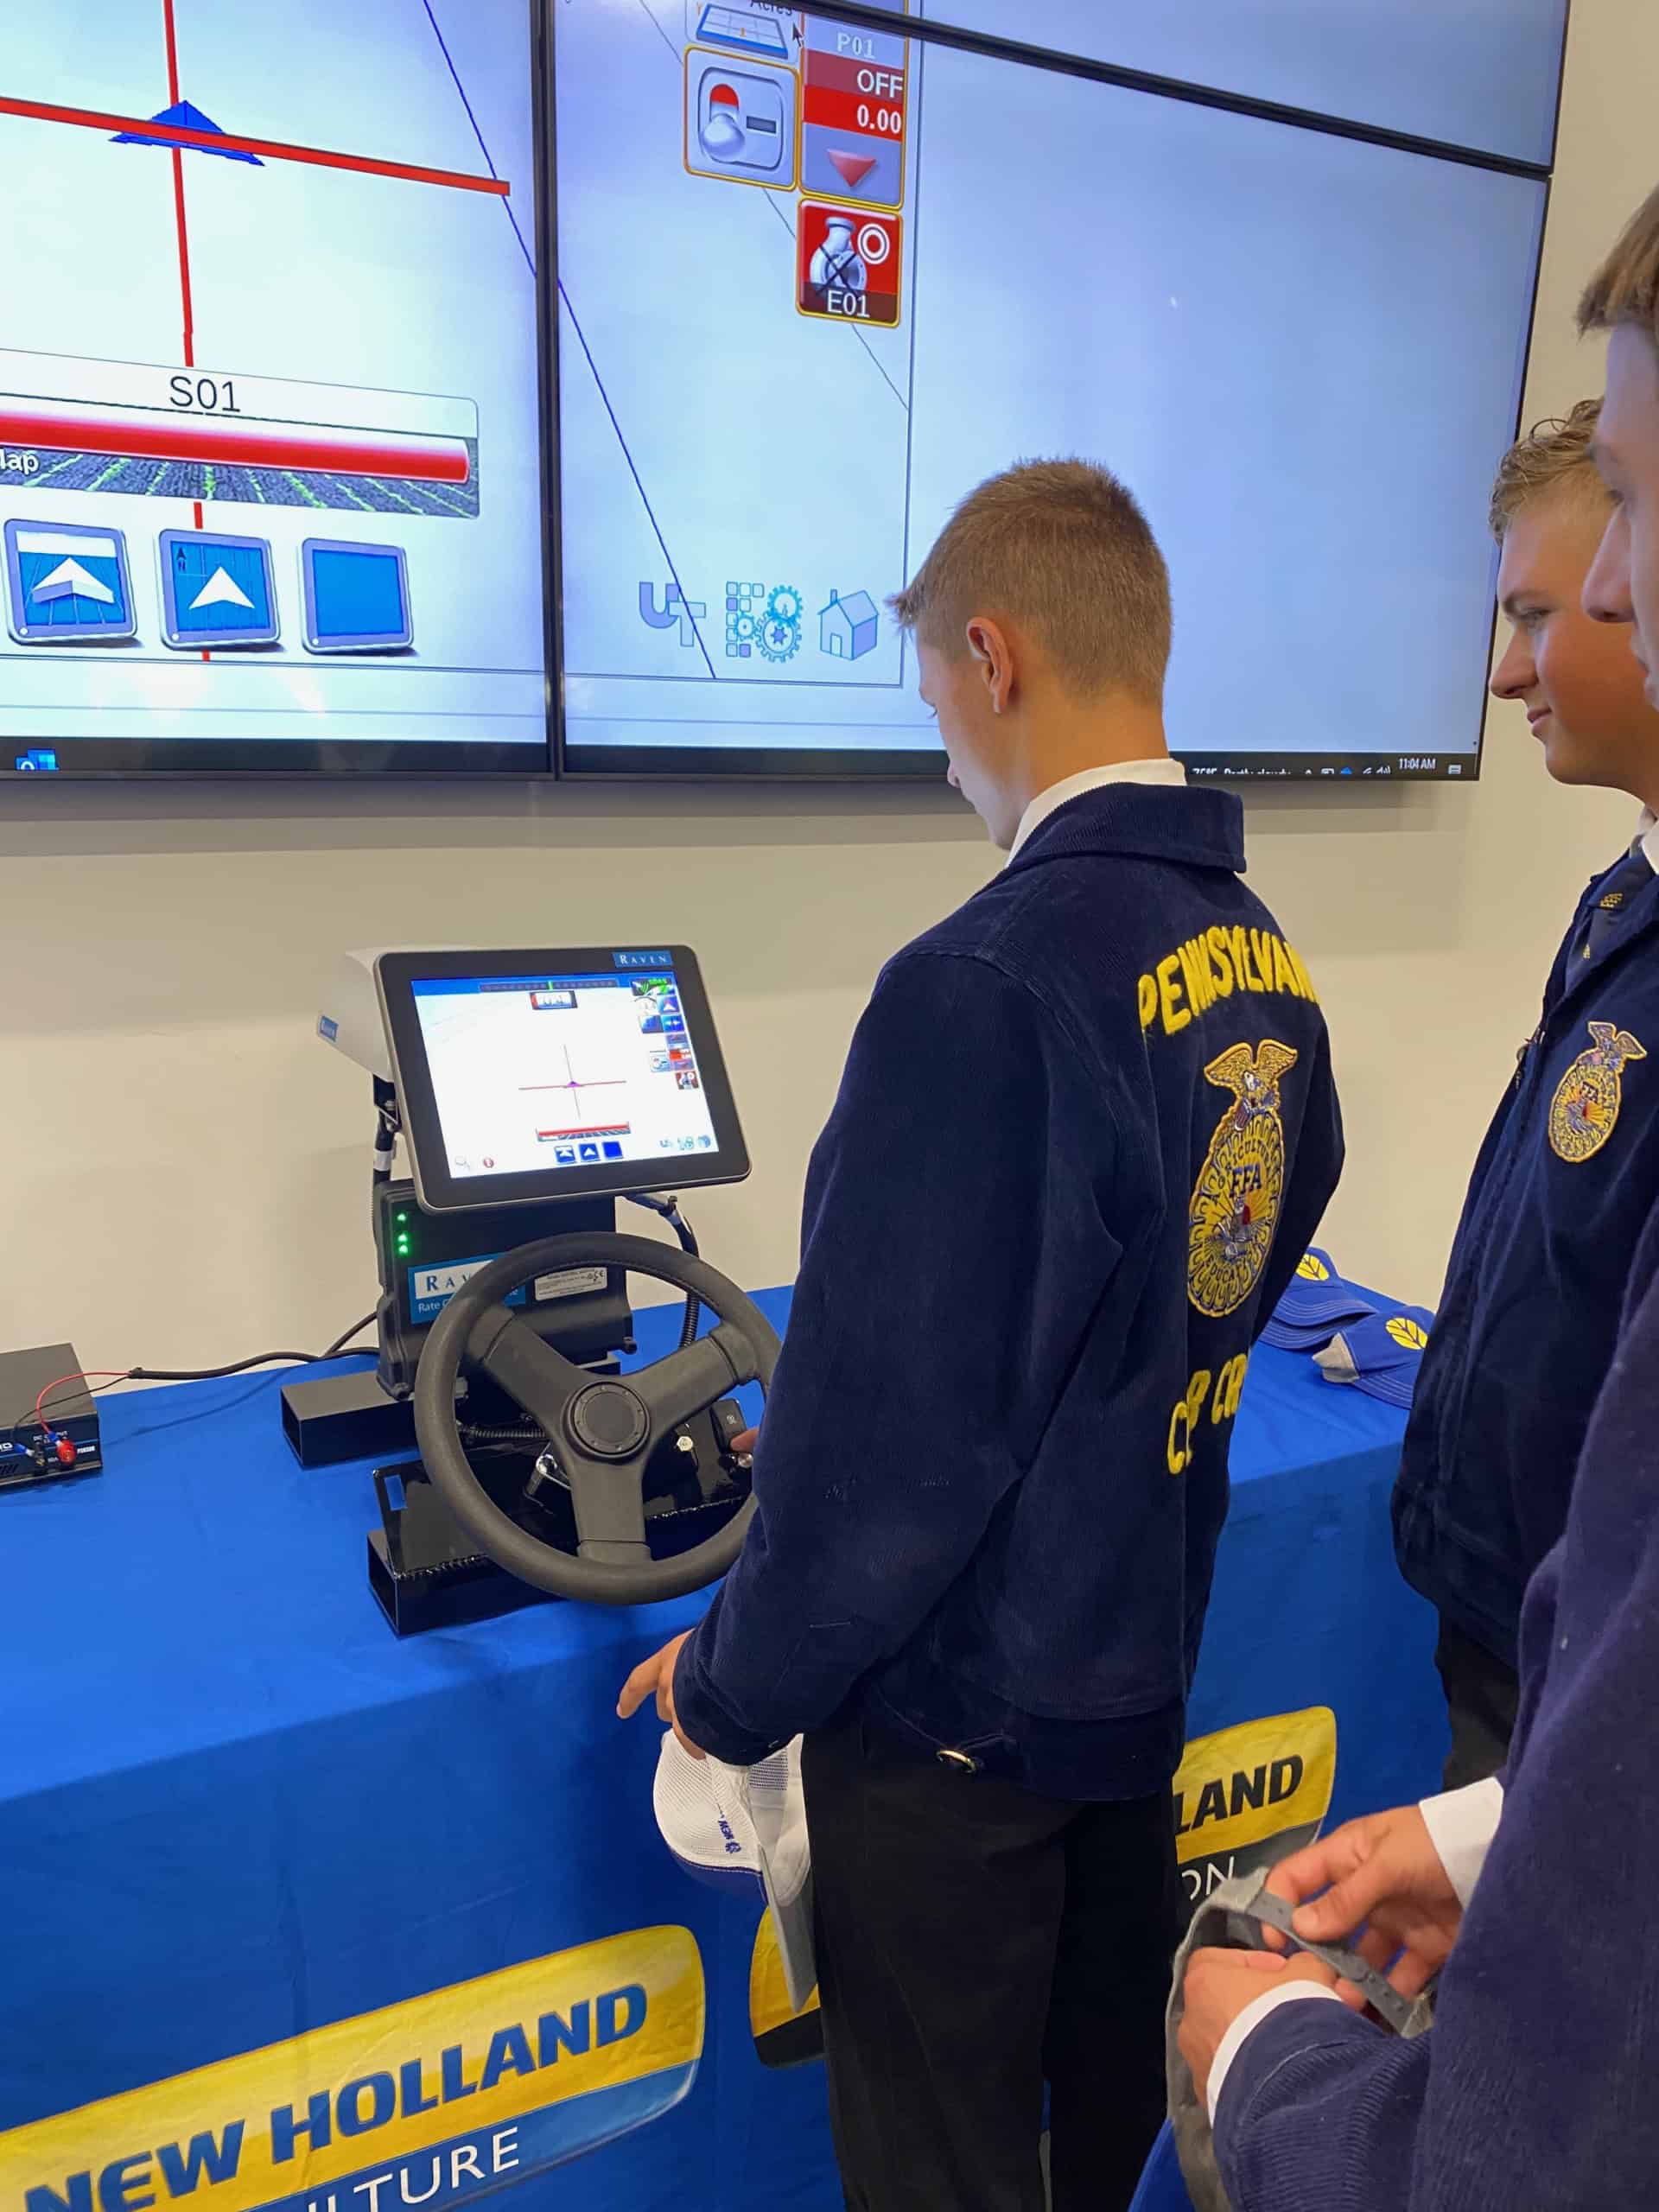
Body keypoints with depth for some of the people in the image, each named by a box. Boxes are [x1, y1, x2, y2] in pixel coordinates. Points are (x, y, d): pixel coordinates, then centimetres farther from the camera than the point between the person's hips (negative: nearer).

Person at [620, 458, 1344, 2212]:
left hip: (968, 1704, -7)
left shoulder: (986, 986, -29)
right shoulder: (1266, 961, -2)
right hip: (1145, 1661, 8)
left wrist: (730, 1688, -8)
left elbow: (888, 1430, -26)